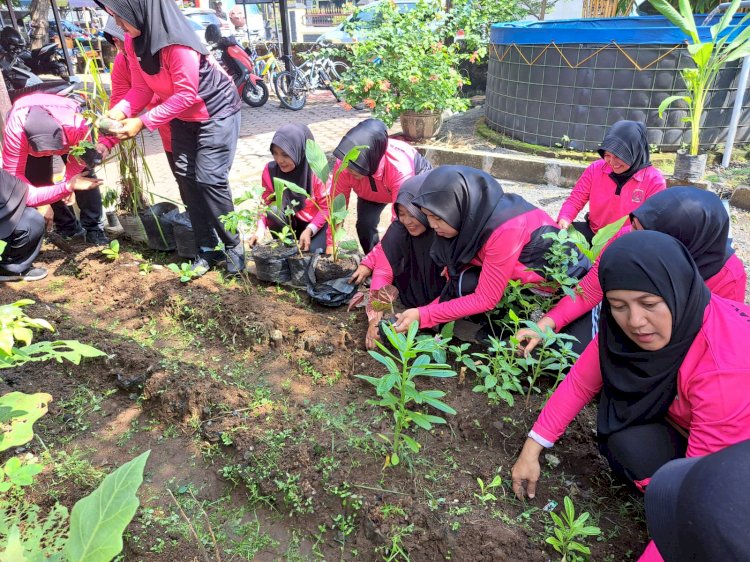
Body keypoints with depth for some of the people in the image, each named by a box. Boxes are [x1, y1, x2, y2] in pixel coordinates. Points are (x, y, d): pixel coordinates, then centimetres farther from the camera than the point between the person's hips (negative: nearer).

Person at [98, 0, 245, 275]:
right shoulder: (133, 41, -6)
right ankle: (206, 247, 13)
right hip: (183, 116, 8)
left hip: (216, 111, -8)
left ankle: (233, 245, 4)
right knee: (186, 178, 4)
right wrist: (121, 110, -22)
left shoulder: (178, 44, -30)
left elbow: (186, 95, -28)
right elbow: (141, 87, -3)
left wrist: (143, 122, -28)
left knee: (209, 179, -12)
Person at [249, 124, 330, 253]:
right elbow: (266, 203, -7)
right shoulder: (270, 170, -12)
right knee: (273, 211, -27)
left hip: (317, 223, -3)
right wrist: (260, 228, -25)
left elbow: (326, 207, -14)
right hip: (290, 221, 3)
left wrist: (309, 230, -27)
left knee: (313, 252, -27)